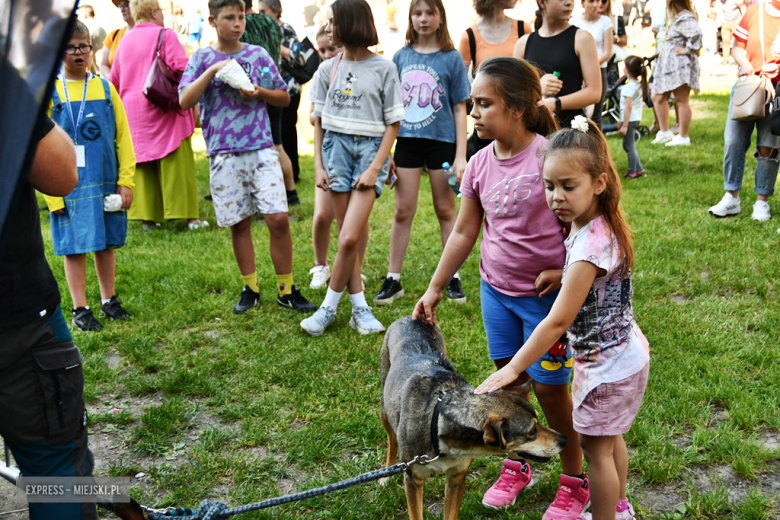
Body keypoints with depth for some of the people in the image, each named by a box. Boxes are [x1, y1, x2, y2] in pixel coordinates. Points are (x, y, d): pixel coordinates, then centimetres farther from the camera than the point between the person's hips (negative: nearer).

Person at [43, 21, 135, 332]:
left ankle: (109, 300, 27)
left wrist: (126, 181, -1)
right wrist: (52, 192, -9)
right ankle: (80, 310, 13)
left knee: (106, 243, 12)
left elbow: (123, 137, 6)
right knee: (75, 247, 2)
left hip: (108, 182, 3)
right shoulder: (49, 92, -2)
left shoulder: (105, 88, 5)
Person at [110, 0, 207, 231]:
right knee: (177, 163, -3)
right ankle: (189, 216, -3)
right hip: (163, 109, -6)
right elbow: (181, 67, -17)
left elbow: (114, 81, 17)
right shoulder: (165, 35, -5)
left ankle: (147, 217, 10)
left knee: (142, 163, 8)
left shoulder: (125, 41, 14)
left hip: (133, 113, 6)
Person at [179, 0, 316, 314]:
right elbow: (185, 101, -6)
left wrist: (259, 92, -6)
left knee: (278, 218, -8)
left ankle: (286, 291, 5)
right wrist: (212, 70, -15)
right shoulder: (203, 58, 6)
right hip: (224, 154, 0)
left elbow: (284, 97, 13)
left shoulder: (258, 54, 9)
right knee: (239, 224, 6)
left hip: (261, 149, 0)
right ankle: (250, 288, 22)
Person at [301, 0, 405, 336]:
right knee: (348, 237, 4)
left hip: (370, 148, -3)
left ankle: (329, 307, 4)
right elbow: (319, 120, 13)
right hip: (336, 148, 4)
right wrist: (318, 165, 3)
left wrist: (375, 168, -11)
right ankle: (360, 309, 12)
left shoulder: (383, 68, -2)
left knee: (350, 238, -12)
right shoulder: (328, 69, 9)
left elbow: (393, 123, -2)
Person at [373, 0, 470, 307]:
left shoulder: (451, 58, -1)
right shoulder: (401, 56, 7)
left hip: (441, 141, -2)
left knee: (445, 210, 8)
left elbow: (459, 109, -1)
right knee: (403, 211, 4)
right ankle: (393, 279, 12)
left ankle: (453, 278, 19)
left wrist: (461, 156, -6)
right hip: (407, 140, 2)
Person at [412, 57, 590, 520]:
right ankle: (517, 465, 37)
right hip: (496, 290, 5)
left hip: (546, 294, -5)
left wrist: (564, 271, -16)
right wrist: (435, 289, 8)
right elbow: (464, 233, 7)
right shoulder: (480, 165, -1)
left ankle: (575, 480, 24)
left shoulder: (550, 156, -18)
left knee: (549, 387, 3)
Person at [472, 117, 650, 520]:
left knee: (595, 448, 7)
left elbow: (557, 321, -29)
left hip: (608, 365, -10)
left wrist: (512, 369, -25)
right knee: (609, 438, 26)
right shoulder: (596, 226, -3)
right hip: (620, 352, 10)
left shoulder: (591, 247, -32)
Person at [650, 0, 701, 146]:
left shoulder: (685, 19, -17)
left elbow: (696, 33, -32)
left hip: (681, 65, -11)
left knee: (681, 100, -4)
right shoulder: (675, 18, 16)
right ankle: (665, 132, 23)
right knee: (658, 97, 13)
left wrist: (687, 49, -22)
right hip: (668, 64, 11)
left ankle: (683, 137, 2)